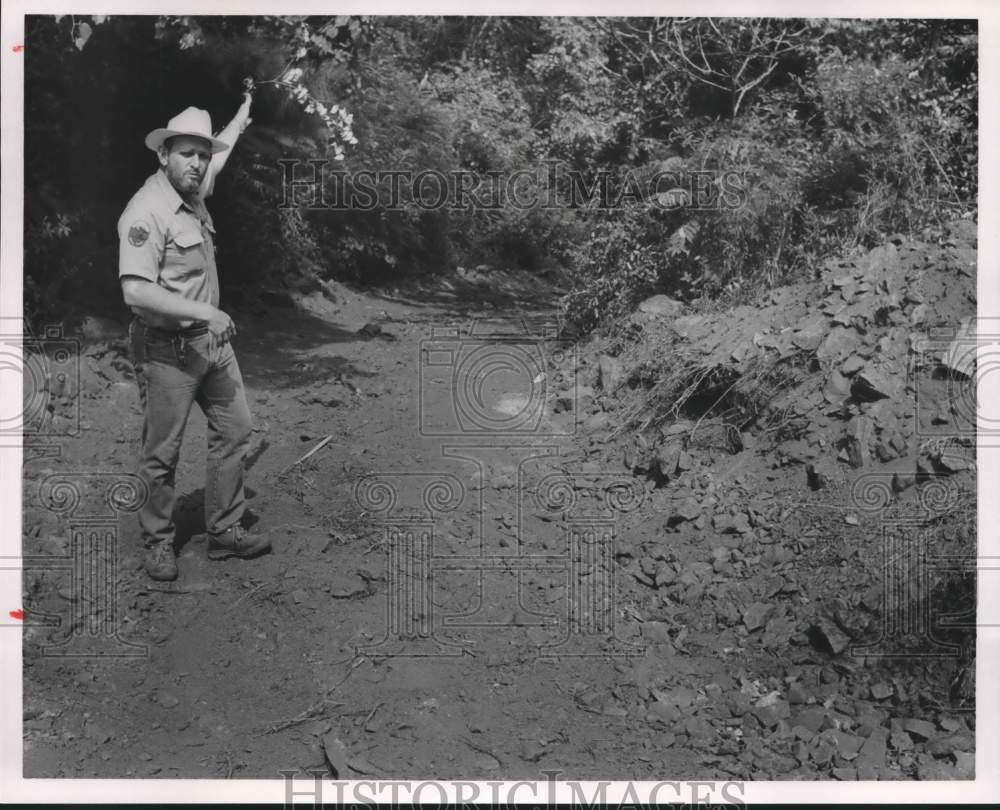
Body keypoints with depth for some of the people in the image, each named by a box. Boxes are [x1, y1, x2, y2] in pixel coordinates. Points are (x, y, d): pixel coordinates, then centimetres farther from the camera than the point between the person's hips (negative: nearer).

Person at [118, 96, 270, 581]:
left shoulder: (193, 193, 6)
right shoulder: (147, 212, -20)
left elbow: (219, 152, 30)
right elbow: (137, 292, -29)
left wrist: (241, 118, 46)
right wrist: (205, 311, -28)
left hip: (212, 340, 9)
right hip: (167, 349, -9)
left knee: (234, 429, 11)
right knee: (162, 452, 2)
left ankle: (225, 531, 22)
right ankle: (158, 543, 20)